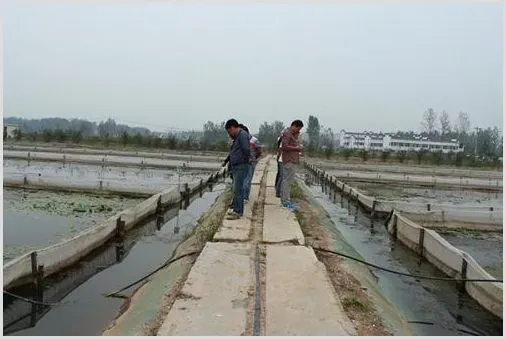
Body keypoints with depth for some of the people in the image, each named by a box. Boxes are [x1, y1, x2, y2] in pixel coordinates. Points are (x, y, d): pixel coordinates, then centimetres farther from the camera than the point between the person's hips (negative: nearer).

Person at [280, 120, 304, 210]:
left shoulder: (293, 134, 20)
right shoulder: (287, 133, -11)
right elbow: (285, 146, -20)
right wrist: (296, 148, -14)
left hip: (293, 160, 11)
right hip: (289, 161, -11)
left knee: (287, 180, 13)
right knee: (287, 180, -9)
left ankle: (285, 200, 20)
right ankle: (285, 202, -7)